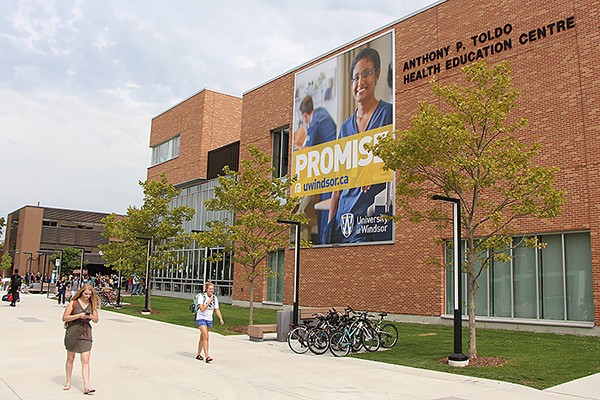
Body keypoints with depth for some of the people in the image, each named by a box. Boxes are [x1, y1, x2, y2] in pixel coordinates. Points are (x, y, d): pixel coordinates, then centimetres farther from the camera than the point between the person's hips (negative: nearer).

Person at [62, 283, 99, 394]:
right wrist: (78, 315, -17)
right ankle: (68, 382, 30)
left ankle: (86, 386, -9)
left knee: (85, 361, -6)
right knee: (70, 358, 13)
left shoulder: (92, 304, 6)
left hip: (86, 334, 1)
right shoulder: (73, 303, -3)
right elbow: (64, 318, -5)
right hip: (73, 333, -1)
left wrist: (91, 316, -11)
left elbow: (96, 320, 11)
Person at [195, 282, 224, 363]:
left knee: (202, 337, 15)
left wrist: (221, 319, -12)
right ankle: (207, 356, -19)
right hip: (201, 318, -5)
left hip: (209, 319, 5)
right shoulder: (201, 296, -14)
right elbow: (202, 309, -21)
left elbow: (217, 309, 1)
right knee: (206, 337, -17)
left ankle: (198, 354, 29)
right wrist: (209, 301, -23)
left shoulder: (215, 298, 2)